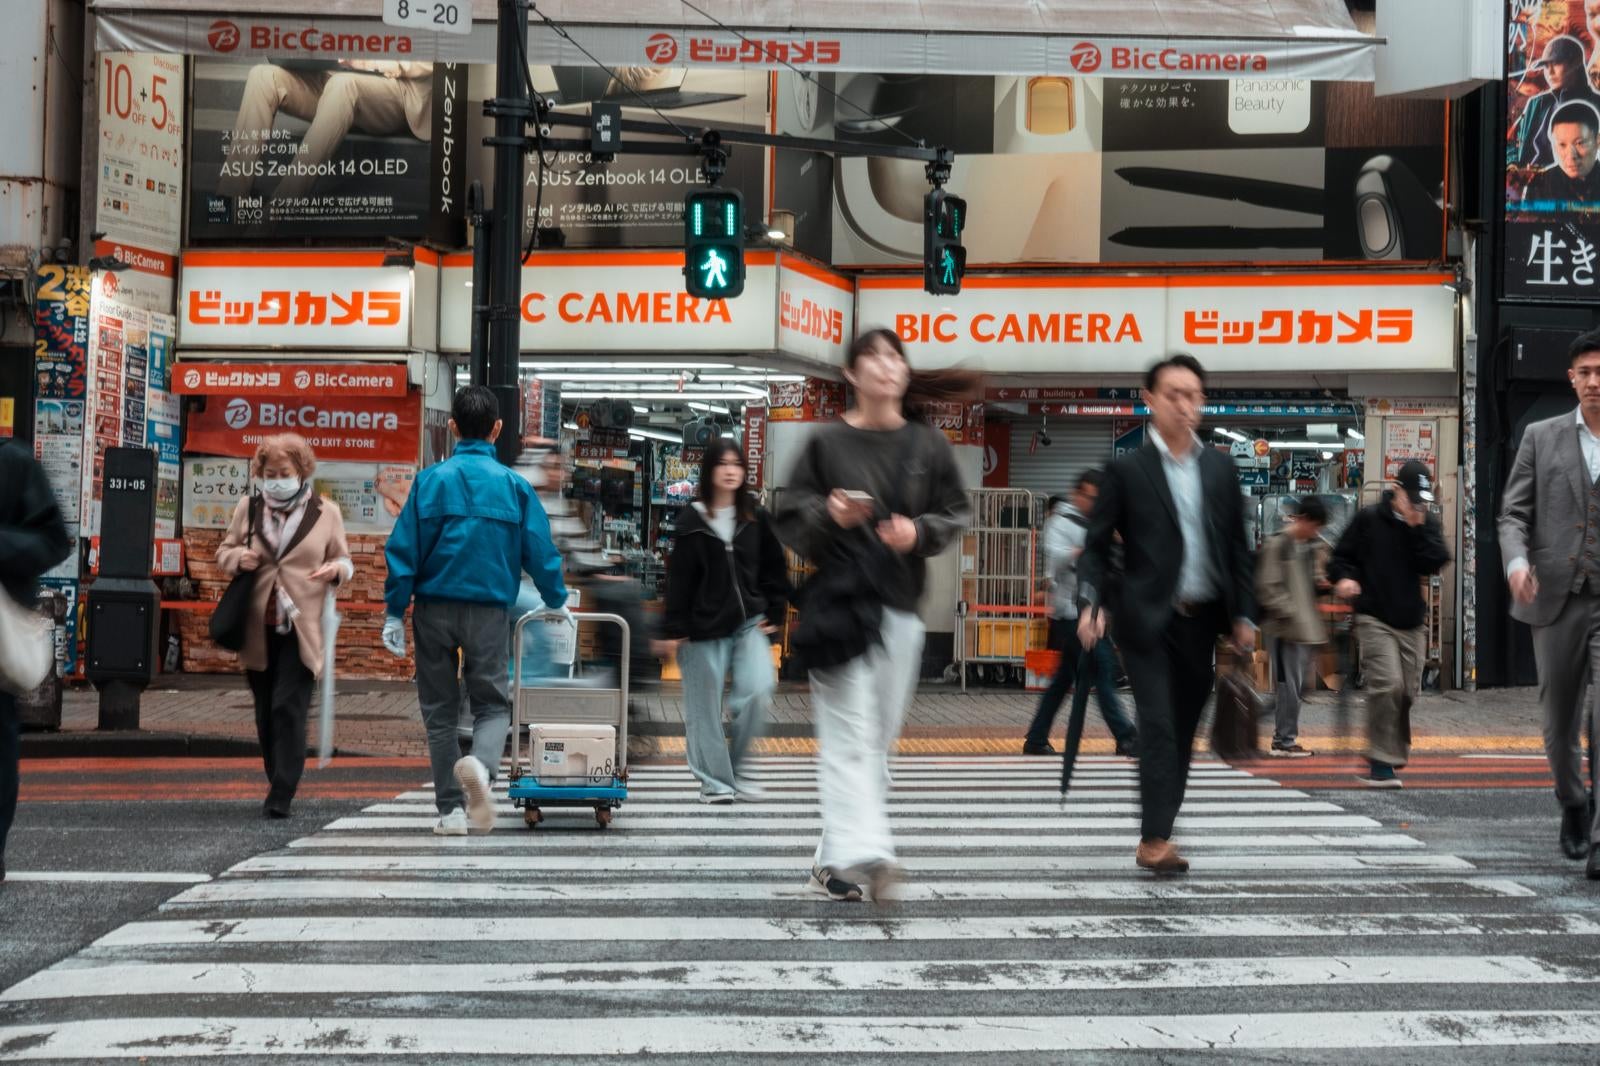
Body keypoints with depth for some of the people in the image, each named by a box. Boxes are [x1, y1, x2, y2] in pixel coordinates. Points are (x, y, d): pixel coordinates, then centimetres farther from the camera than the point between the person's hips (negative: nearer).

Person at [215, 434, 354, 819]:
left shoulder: (326, 513, 4)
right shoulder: (248, 508, 10)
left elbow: (345, 563, 11)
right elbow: (224, 553, 18)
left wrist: (336, 569, -13)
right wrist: (238, 557, -6)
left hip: (302, 628, -3)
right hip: (258, 628, 4)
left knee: (289, 708, -12)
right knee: (266, 712, 11)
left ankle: (282, 795, -12)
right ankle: (278, 783, 25)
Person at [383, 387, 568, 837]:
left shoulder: (430, 480, -1)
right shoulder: (515, 485, -1)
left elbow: (403, 549, -3)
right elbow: (540, 549, 3)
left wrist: (394, 612, 2)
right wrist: (556, 600, 19)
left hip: (434, 609, 1)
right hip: (490, 611, -1)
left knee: (439, 710, 11)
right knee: (492, 703, 6)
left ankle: (451, 811, 12)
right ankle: (481, 765, -27)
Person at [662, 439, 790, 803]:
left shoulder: (755, 519, 6)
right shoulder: (692, 520, -3)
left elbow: (775, 569, 13)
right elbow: (679, 577, -4)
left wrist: (774, 613, 6)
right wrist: (674, 628, -7)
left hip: (748, 622, 2)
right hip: (704, 624, -2)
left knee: (758, 691, -11)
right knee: (705, 705, 2)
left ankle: (735, 767, 9)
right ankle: (715, 779, 15)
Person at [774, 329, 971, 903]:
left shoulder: (928, 444, 6)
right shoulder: (826, 443, 0)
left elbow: (954, 514, 10)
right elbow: (788, 520, 3)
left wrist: (920, 531, -10)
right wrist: (829, 516, -17)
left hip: (900, 604, 4)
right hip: (838, 601, -3)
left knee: (878, 737, 7)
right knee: (849, 735, -11)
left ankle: (836, 856, 17)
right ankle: (863, 851, -19)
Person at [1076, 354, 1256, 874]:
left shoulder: (1220, 467, 11)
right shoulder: (1128, 470, -1)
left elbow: (1236, 545, 13)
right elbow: (1096, 544, -1)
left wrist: (1243, 614, 8)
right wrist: (1090, 603, -14)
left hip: (1202, 620, 4)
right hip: (1149, 619, -4)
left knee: (1183, 729, 8)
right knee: (1158, 727, -12)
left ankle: (1158, 831, 18)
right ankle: (1154, 840, -13)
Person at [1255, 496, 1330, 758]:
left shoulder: (1309, 545, 14)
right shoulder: (1277, 545, -10)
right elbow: (1268, 588, -15)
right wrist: (1292, 614, -17)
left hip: (1304, 627, 8)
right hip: (1283, 627, -8)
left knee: (1296, 684, 10)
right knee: (1288, 684, -7)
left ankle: (1283, 738, 17)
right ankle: (1284, 740, 0)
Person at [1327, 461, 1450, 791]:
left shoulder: (1427, 525, 8)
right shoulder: (1369, 519, -1)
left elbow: (1434, 564, -6)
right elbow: (1341, 556, 4)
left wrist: (1417, 528, -13)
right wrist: (1344, 578, -16)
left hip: (1412, 621, 5)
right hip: (1374, 618, -5)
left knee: (1408, 691, 8)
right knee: (1387, 684, -18)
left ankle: (1392, 754, 24)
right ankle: (1382, 762, -11)